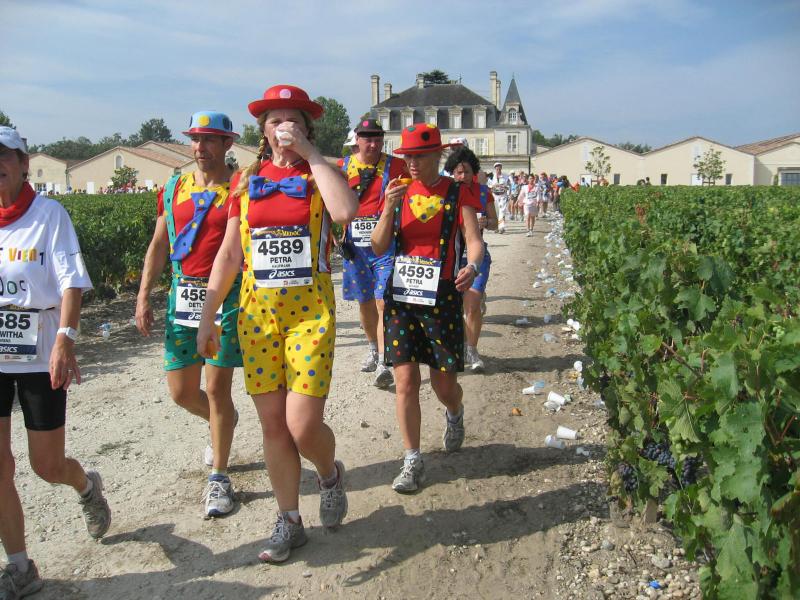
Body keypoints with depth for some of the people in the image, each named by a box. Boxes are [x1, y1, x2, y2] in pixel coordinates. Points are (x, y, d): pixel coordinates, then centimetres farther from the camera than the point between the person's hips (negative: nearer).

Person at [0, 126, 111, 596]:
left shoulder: (49, 213, -6)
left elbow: (72, 282, -15)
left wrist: (65, 339, -28)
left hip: (39, 354, -3)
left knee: (47, 465, 7)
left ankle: (88, 487, 42)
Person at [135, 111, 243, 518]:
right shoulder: (173, 188, 11)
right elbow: (158, 245, 14)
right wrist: (144, 296, 8)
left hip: (227, 297, -4)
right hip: (182, 295, 5)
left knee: (216, 387, -2)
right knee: (181, 390, 8)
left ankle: (218, 477, 15)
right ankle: (222, 423, 42)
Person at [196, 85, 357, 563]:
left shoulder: (320, 175, 2)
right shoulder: (247, 181, 9)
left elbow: (346, 210, -23)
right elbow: (229, 255, 11)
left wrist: (311, 153, -15)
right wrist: (208, 317, 9)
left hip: (310, 311, -3)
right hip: (257, 312, 3)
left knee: (302, 426, -9)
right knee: (273, 425, 7)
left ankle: (331, 474, 26)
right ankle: (289, 523, 25)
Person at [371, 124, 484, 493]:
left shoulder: (457, 194, -2)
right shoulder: (399, 193, 7)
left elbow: (474, 241, -11)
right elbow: (379, 248, 2)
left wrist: (472, 267, -33)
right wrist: (389, 209, -14)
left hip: (442, 299, -2)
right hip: (401, 298, 2)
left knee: (444, 385, 6)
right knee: (405, 382, -2)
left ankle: (454, 414, 43)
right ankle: (412, 462, 11)